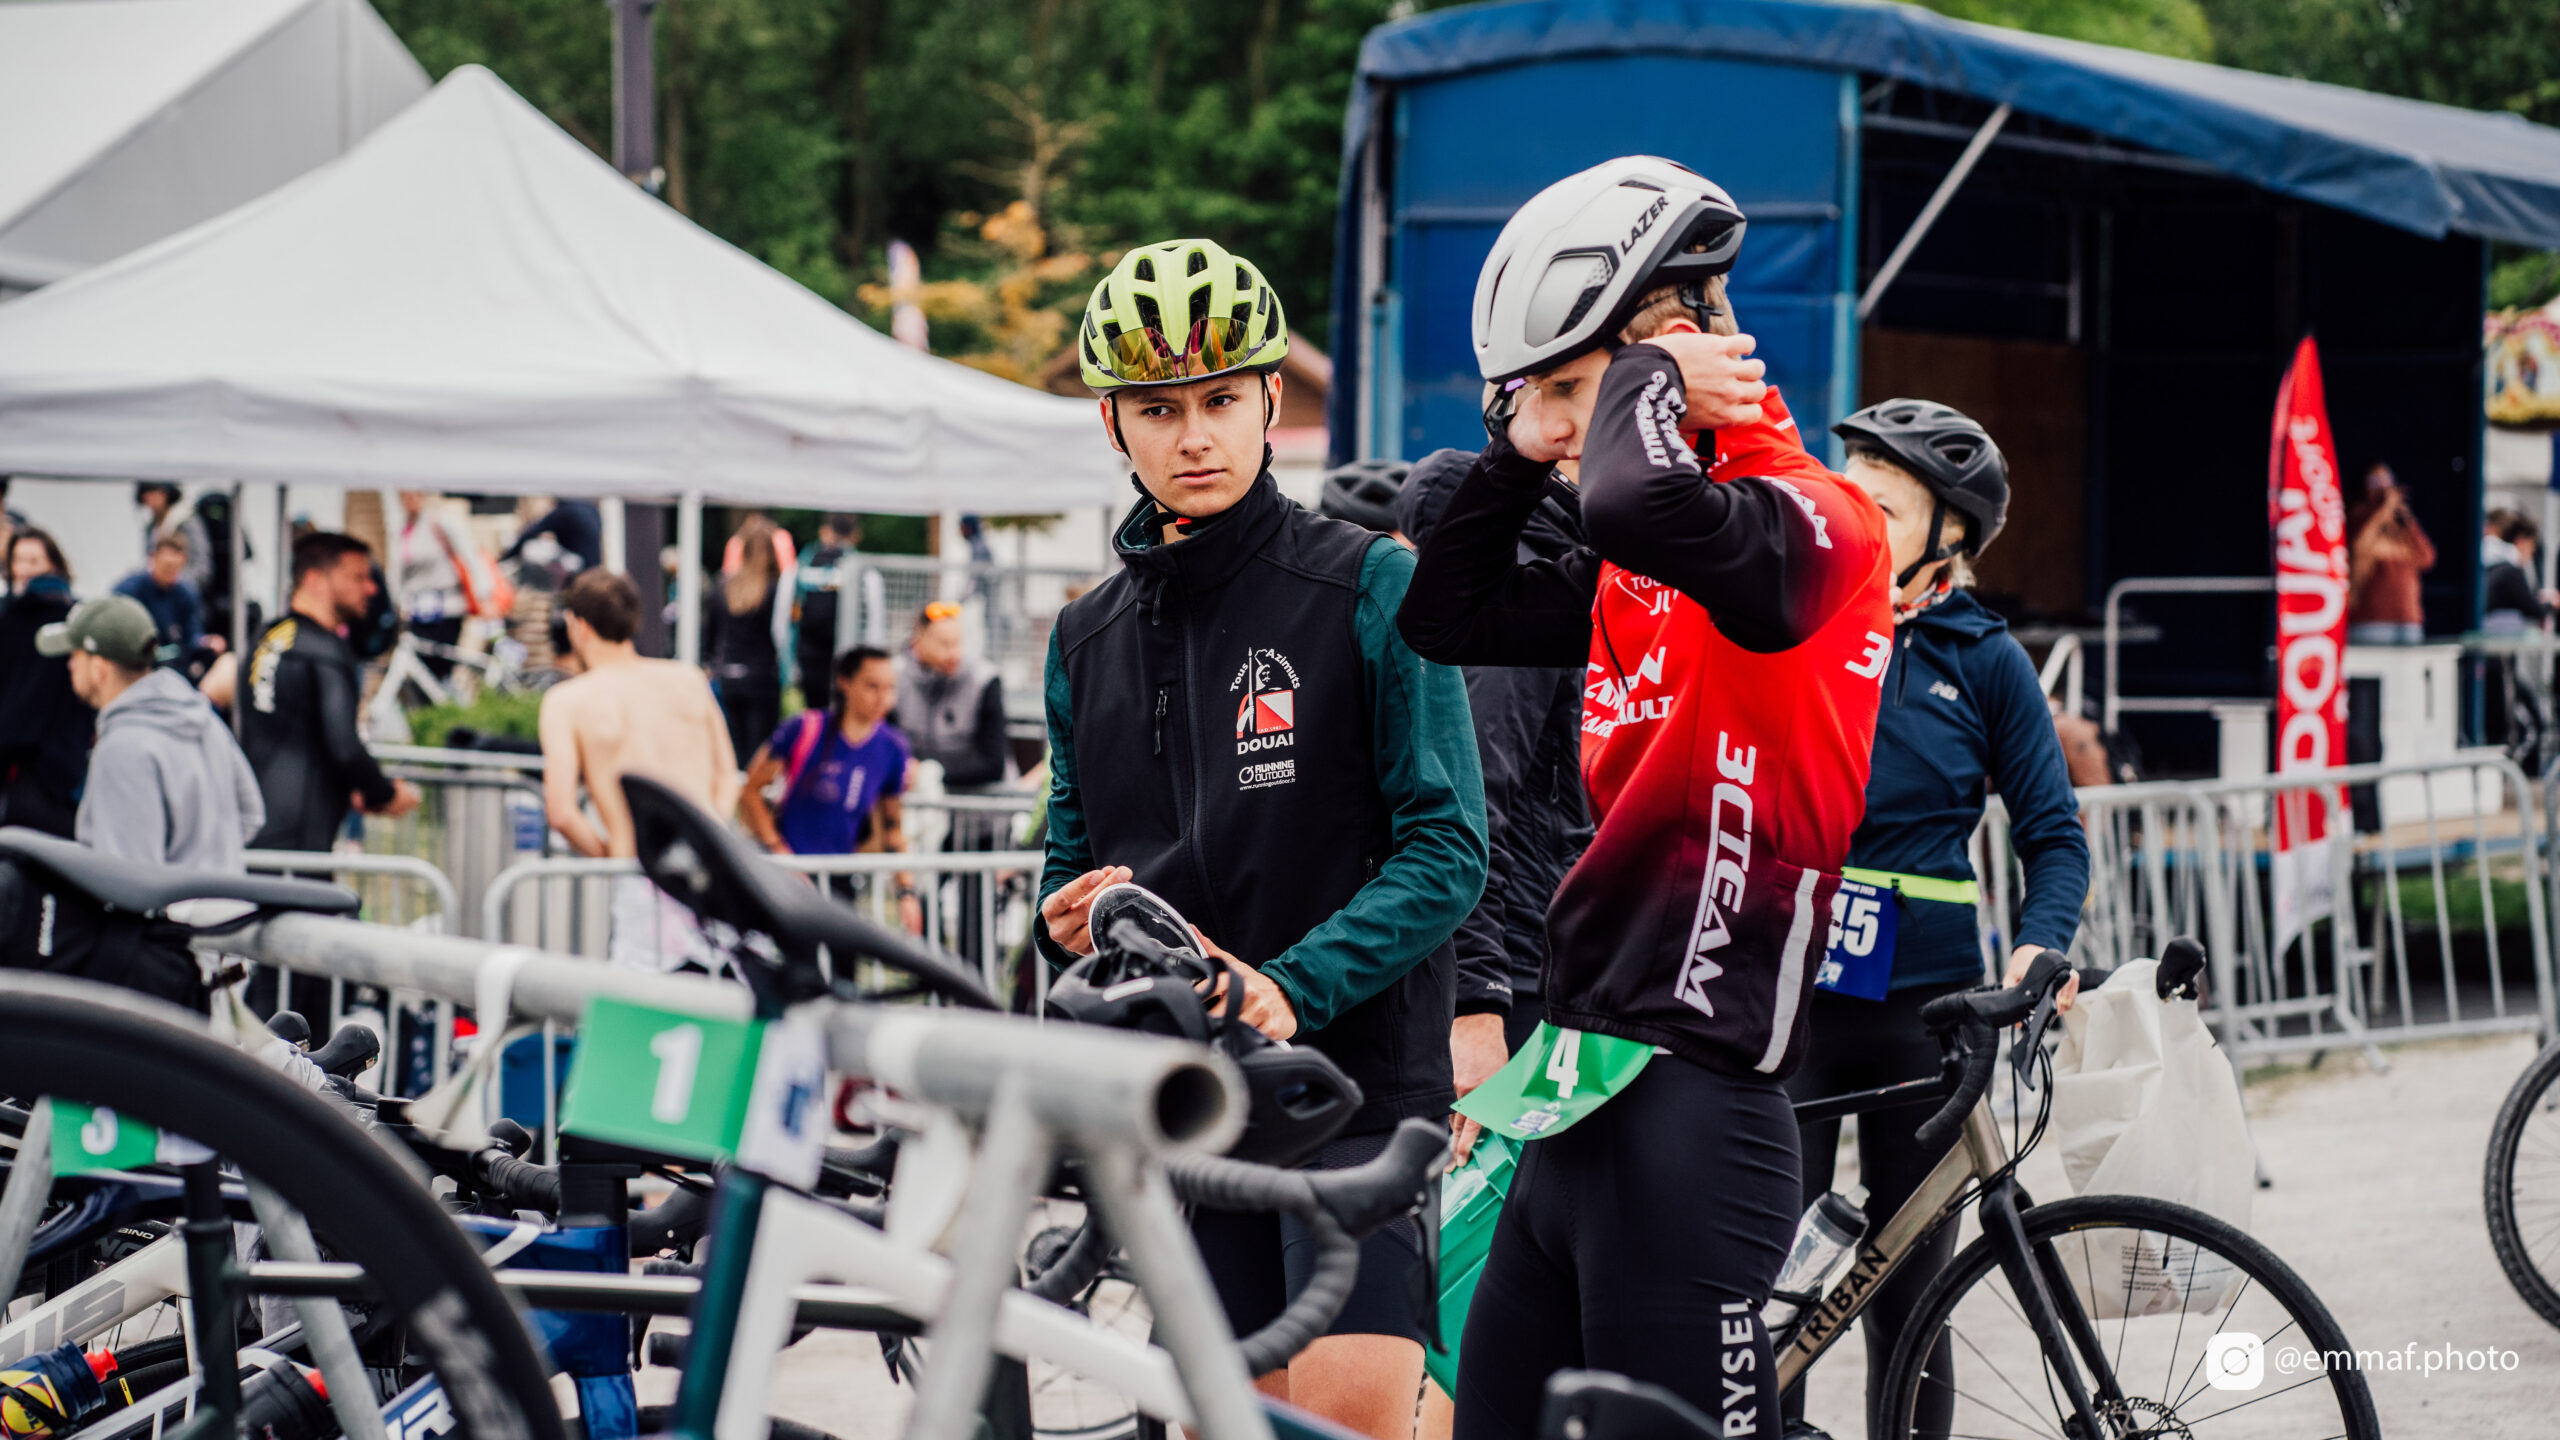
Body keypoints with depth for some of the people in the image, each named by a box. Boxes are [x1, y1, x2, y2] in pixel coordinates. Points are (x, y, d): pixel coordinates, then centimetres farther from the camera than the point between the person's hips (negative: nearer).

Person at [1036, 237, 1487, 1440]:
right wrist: (1069, 921, -6)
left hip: (1351, 1080, -5)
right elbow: (1069, 864, 18)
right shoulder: (1088, 639, 13)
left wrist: (1292, 988, -22)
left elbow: (1446, 848, -9)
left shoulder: (1369, 588, -3)